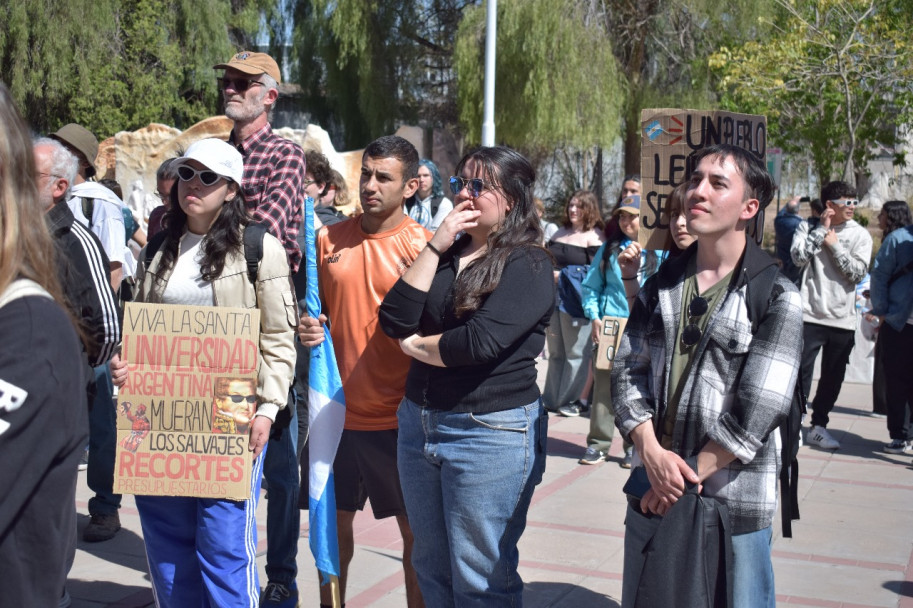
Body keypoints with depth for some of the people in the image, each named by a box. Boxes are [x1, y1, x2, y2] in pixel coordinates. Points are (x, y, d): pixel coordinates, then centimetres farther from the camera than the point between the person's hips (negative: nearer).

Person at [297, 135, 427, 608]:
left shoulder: (422, 245, -7)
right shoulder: (329, 239, 5)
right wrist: (308, 329, -5)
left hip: (396, 417, -3)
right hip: (338, 409, 4)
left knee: (415, 531, 7)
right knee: (334, 524, 14)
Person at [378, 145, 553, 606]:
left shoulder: (529, 265, -9)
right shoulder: (445, 253, 11)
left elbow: (481, 342, -22)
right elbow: (395, 321, -2)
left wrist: (416, 345, -5)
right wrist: (435, 248, -7)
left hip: (492, 432, -7)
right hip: (418, 423, 7)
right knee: (431, 570, 17)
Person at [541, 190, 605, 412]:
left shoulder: (594, 236, -4)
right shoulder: (561, 233, 19)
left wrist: (563, 275, -14)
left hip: (575, 302, -7)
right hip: (554, 298, 7)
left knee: (576, 354, -3)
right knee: (555, 353, 12)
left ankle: (569, 401, 3)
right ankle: (551, 400, 19)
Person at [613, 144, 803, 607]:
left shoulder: (777, 298, -7)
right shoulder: (662, 284, 8)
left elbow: (756, 410, -14)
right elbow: (627, 372, 2)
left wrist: (688, 477, -13)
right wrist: (653, 453, -13)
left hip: (734, 505, -4)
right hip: (651, 497, 5)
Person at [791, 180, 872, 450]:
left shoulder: (860, 235, 5)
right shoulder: (809, 227, 4)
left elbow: (857, 273, -5)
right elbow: (798, 257, -13)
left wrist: (834, 244, -8)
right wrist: (822, 228, -9)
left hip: (843, 319, 3)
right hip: (810, 316, -2)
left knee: (833, 378, 9)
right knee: (801, 373, -4)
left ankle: (818, 426, 22)